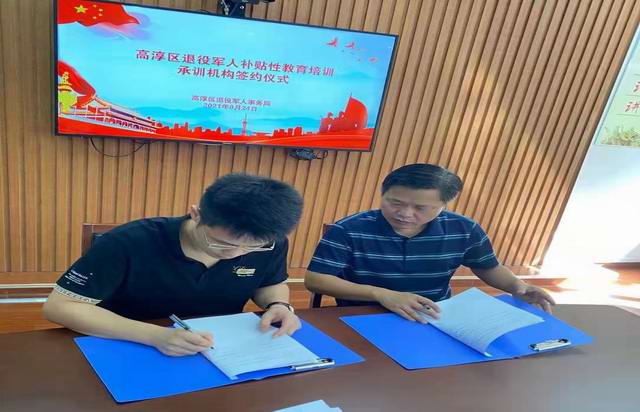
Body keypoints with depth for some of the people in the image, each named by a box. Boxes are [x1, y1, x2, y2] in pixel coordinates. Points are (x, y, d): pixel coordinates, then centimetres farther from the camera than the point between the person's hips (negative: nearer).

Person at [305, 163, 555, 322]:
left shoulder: (464, 231, -4)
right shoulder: (349, 230, -14)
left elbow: (489, 268, 14)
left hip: (436, 322, 4)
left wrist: (517, 287, -10)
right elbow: (315, 280, -17)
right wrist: (382, 295, -28)